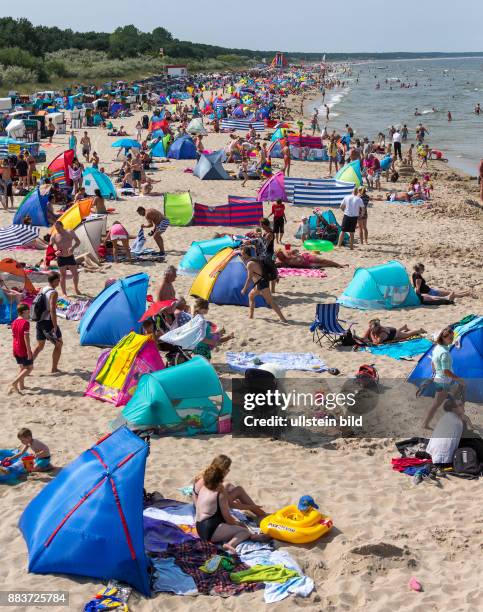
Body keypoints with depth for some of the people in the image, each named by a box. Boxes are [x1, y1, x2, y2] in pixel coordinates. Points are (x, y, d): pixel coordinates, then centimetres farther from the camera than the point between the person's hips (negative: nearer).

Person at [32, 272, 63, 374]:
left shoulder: (42, 290, 9)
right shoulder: (54, 293, -16)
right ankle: (54, 369, 12)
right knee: (58, 344, 10)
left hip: (39, 321, 8)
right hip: (48, 322, -8)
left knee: (39, 346, 18)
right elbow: (52, 311, -22)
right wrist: (55, 327, -20)